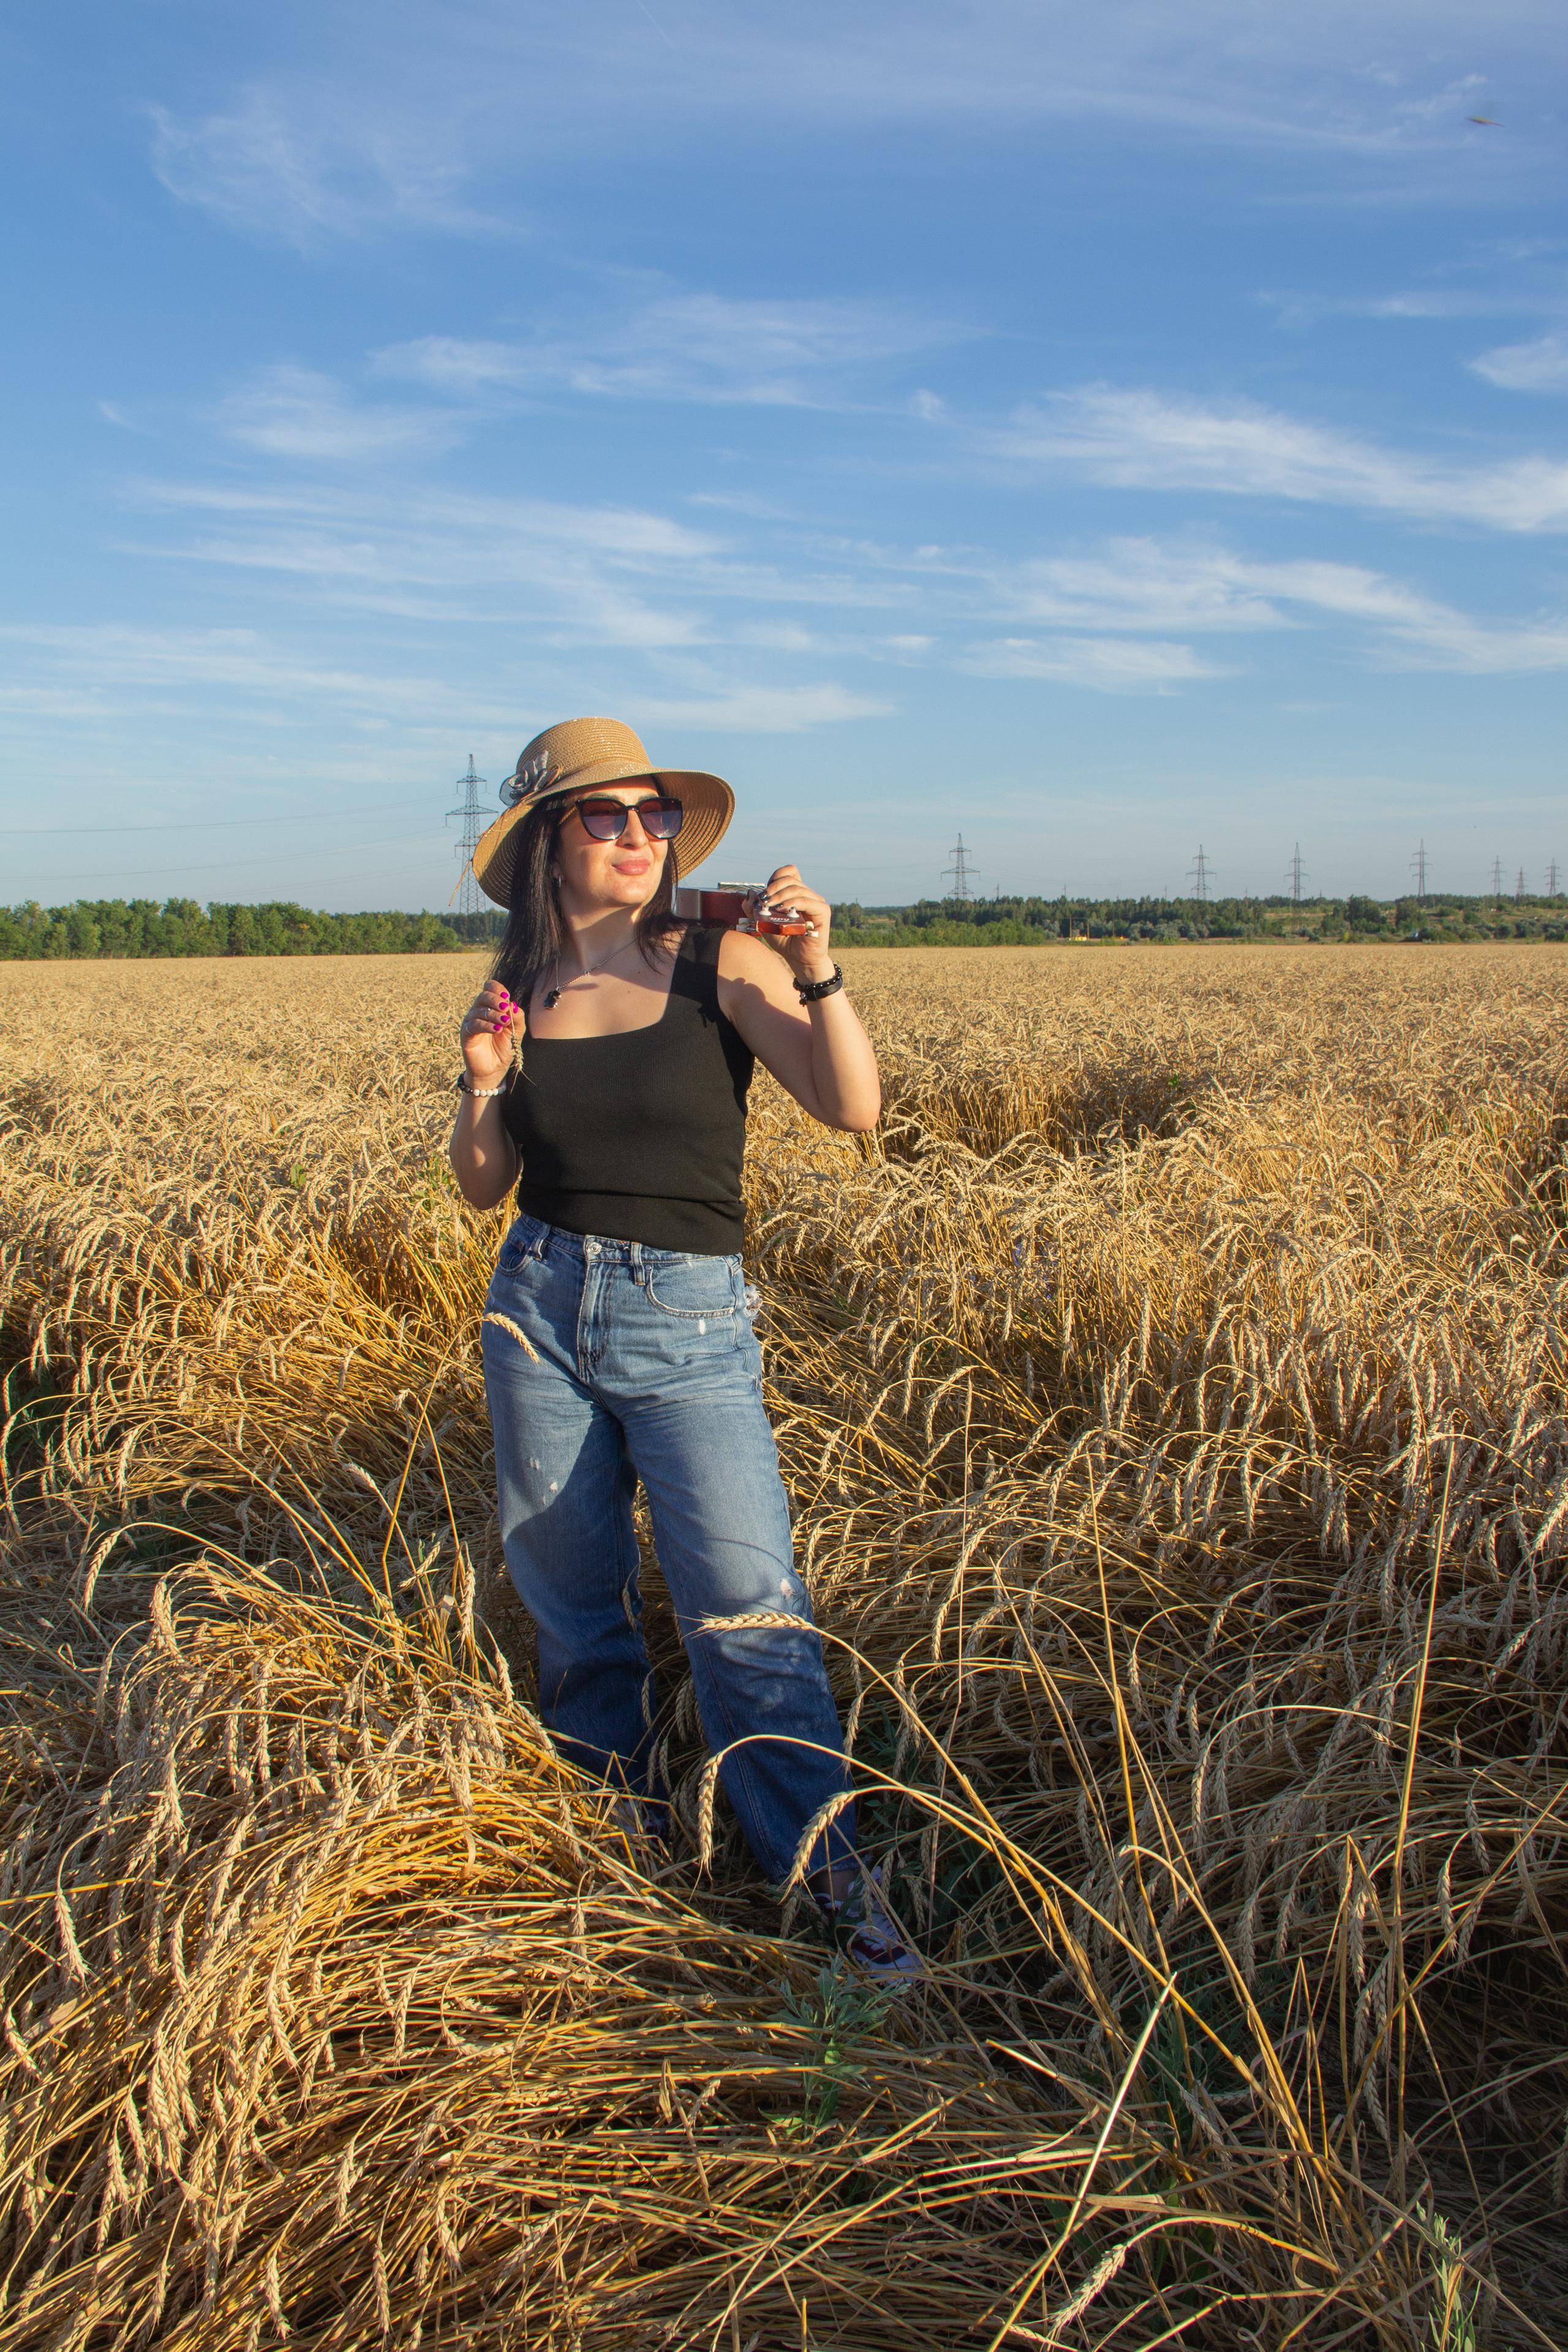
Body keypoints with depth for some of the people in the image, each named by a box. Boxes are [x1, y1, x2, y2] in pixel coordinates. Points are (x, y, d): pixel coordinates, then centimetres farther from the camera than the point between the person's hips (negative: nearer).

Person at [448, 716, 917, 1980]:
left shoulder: (721, 965, -7)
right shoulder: (516, 991, 3)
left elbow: (855, 1110, -16)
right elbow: (484, 1189, 8)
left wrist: (817, 970, -29)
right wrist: (482, 1087, -11)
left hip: (689, 1320, -4)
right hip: (539, 1307, 4)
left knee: (747, 1603, -10)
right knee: (570, 1590, 15)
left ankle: (834, 1873, 2)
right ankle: (612, 1818, 37)